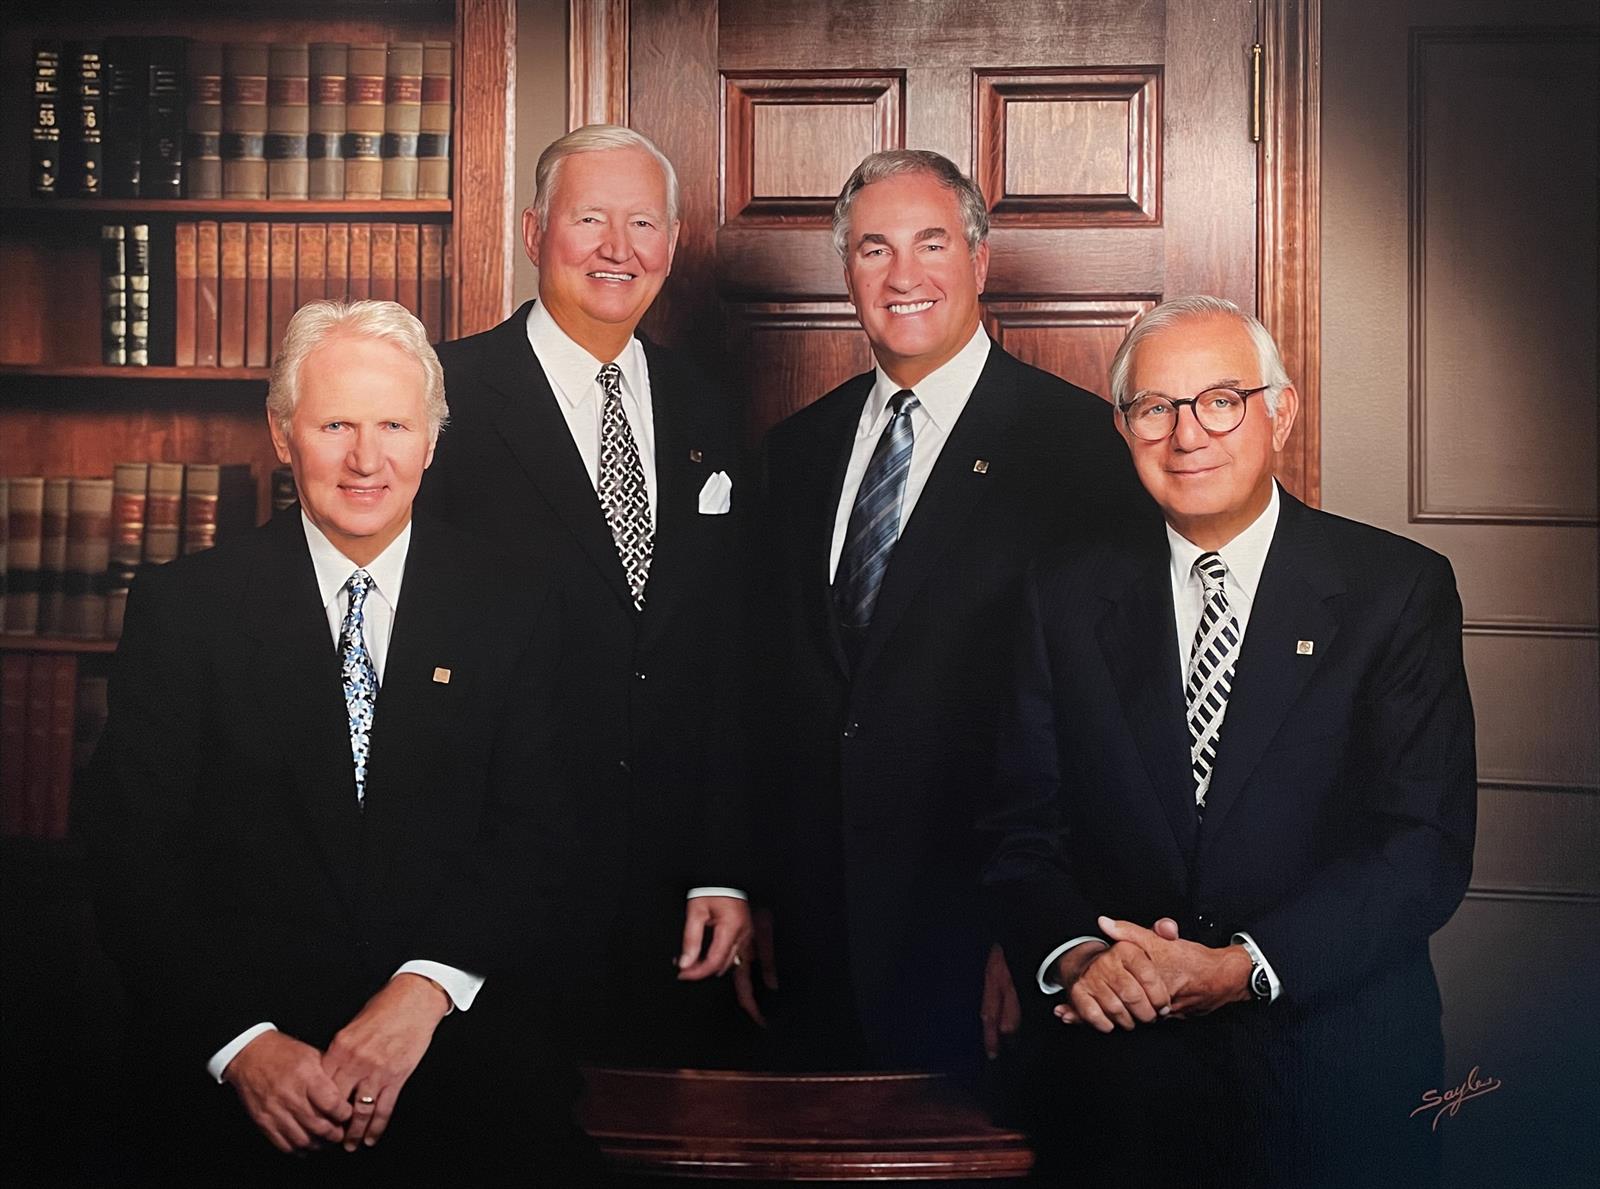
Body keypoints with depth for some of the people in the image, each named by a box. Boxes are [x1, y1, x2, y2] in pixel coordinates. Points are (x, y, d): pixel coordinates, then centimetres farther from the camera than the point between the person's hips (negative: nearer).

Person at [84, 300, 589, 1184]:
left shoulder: (512, 608, 9)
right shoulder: (183, 606, 5)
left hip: (454, 1040, 1)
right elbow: (133, 854, 0)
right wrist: (241, 1040, -13)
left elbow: (531, 831, 2)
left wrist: (425, 988, -14)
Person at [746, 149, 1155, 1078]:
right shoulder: (798, 450, 11)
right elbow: (772, 682, 12)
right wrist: (754, 893, 8)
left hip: (980, 928, -5)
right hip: (815, 923, 5)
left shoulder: (1081, 444, -7)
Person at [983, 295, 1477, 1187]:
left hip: (1336, 1078, -1)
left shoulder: (1399, 589, -3)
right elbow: (1021, 825, 2)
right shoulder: (1068, 598, 4)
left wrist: (1246, 968, -19)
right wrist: (1074, 952, -18)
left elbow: (1429, 843, -10)